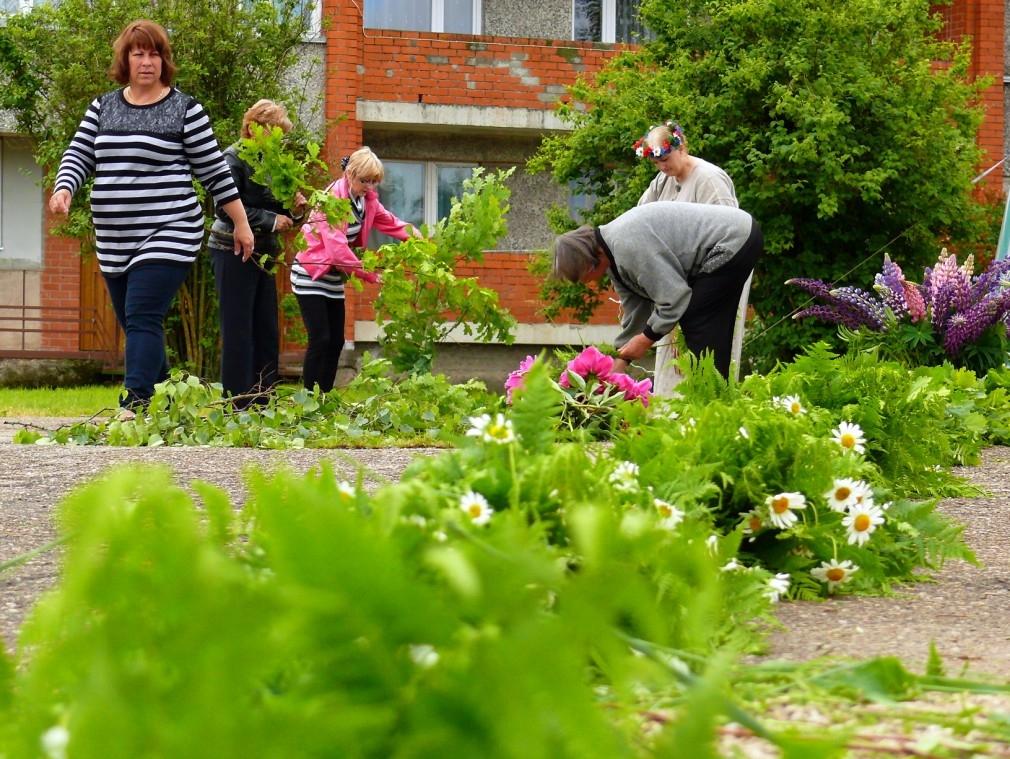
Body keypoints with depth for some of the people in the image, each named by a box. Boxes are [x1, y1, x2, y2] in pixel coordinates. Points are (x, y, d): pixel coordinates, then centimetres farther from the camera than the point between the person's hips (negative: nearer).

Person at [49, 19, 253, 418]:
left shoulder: (185, 109, -2)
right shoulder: (103, 107, 12)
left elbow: (214, 171, 0)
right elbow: (78, 156, 10)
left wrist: (241, 224, 2)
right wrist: (64, 188, -12)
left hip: (167, 235, -6)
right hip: (114, 241, 6)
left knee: (143, 318, -18)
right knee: (131, 322, 11)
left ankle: (135, 405, -22)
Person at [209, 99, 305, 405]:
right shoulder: (234, 158, -9)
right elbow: (227, 208, -21)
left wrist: (293, 210, -3)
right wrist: (271, 220, -20)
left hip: (262, 254, 8)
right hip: (233, 253, -8)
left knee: (267, 333, 6)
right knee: (238, 332, -6)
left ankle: (263, 402, 11)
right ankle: (238, 406, -3)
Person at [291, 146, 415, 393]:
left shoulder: (367, 198, 0)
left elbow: (389, 222, 0)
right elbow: (336, 247, -30)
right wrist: (368, 275, -30)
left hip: (333, 276, 8)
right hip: (310, 274, -8)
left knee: (336, 341, 5)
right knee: (320, 339, -15)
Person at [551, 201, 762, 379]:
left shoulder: (628, 245, -26)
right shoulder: (613, 254, 8)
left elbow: (674, 296, -24)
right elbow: (634, 309, 15)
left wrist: (646, 339, -13)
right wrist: (620, 363, 14)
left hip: (734, 241, -10)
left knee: (697, 322, -9)